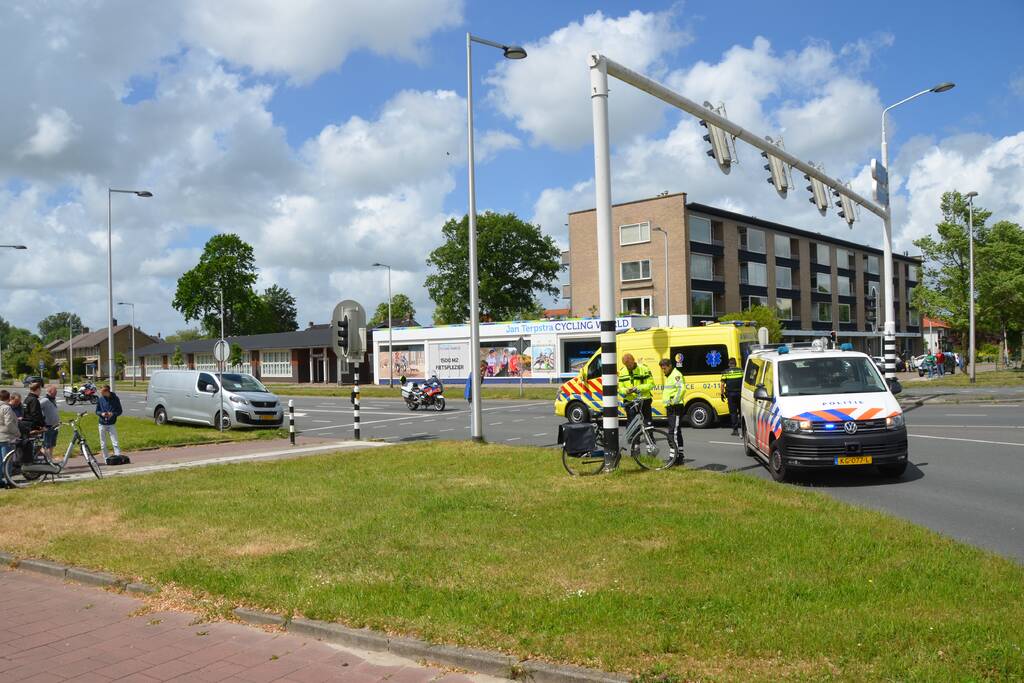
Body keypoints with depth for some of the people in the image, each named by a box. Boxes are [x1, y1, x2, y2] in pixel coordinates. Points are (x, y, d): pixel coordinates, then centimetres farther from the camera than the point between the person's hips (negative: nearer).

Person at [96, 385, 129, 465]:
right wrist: (101, 413, -14)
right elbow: (97, 411, 8)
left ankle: (118, 458, -13)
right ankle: (106, 459, 17)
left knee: (115, 442, -10)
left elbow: (120, 411, -1)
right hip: (102, 424, 3)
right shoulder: (100, 399, -1)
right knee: (103, 444, 7)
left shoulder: (115, 399, -6)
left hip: (112, 424, -3)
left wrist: (113, 414, -20)